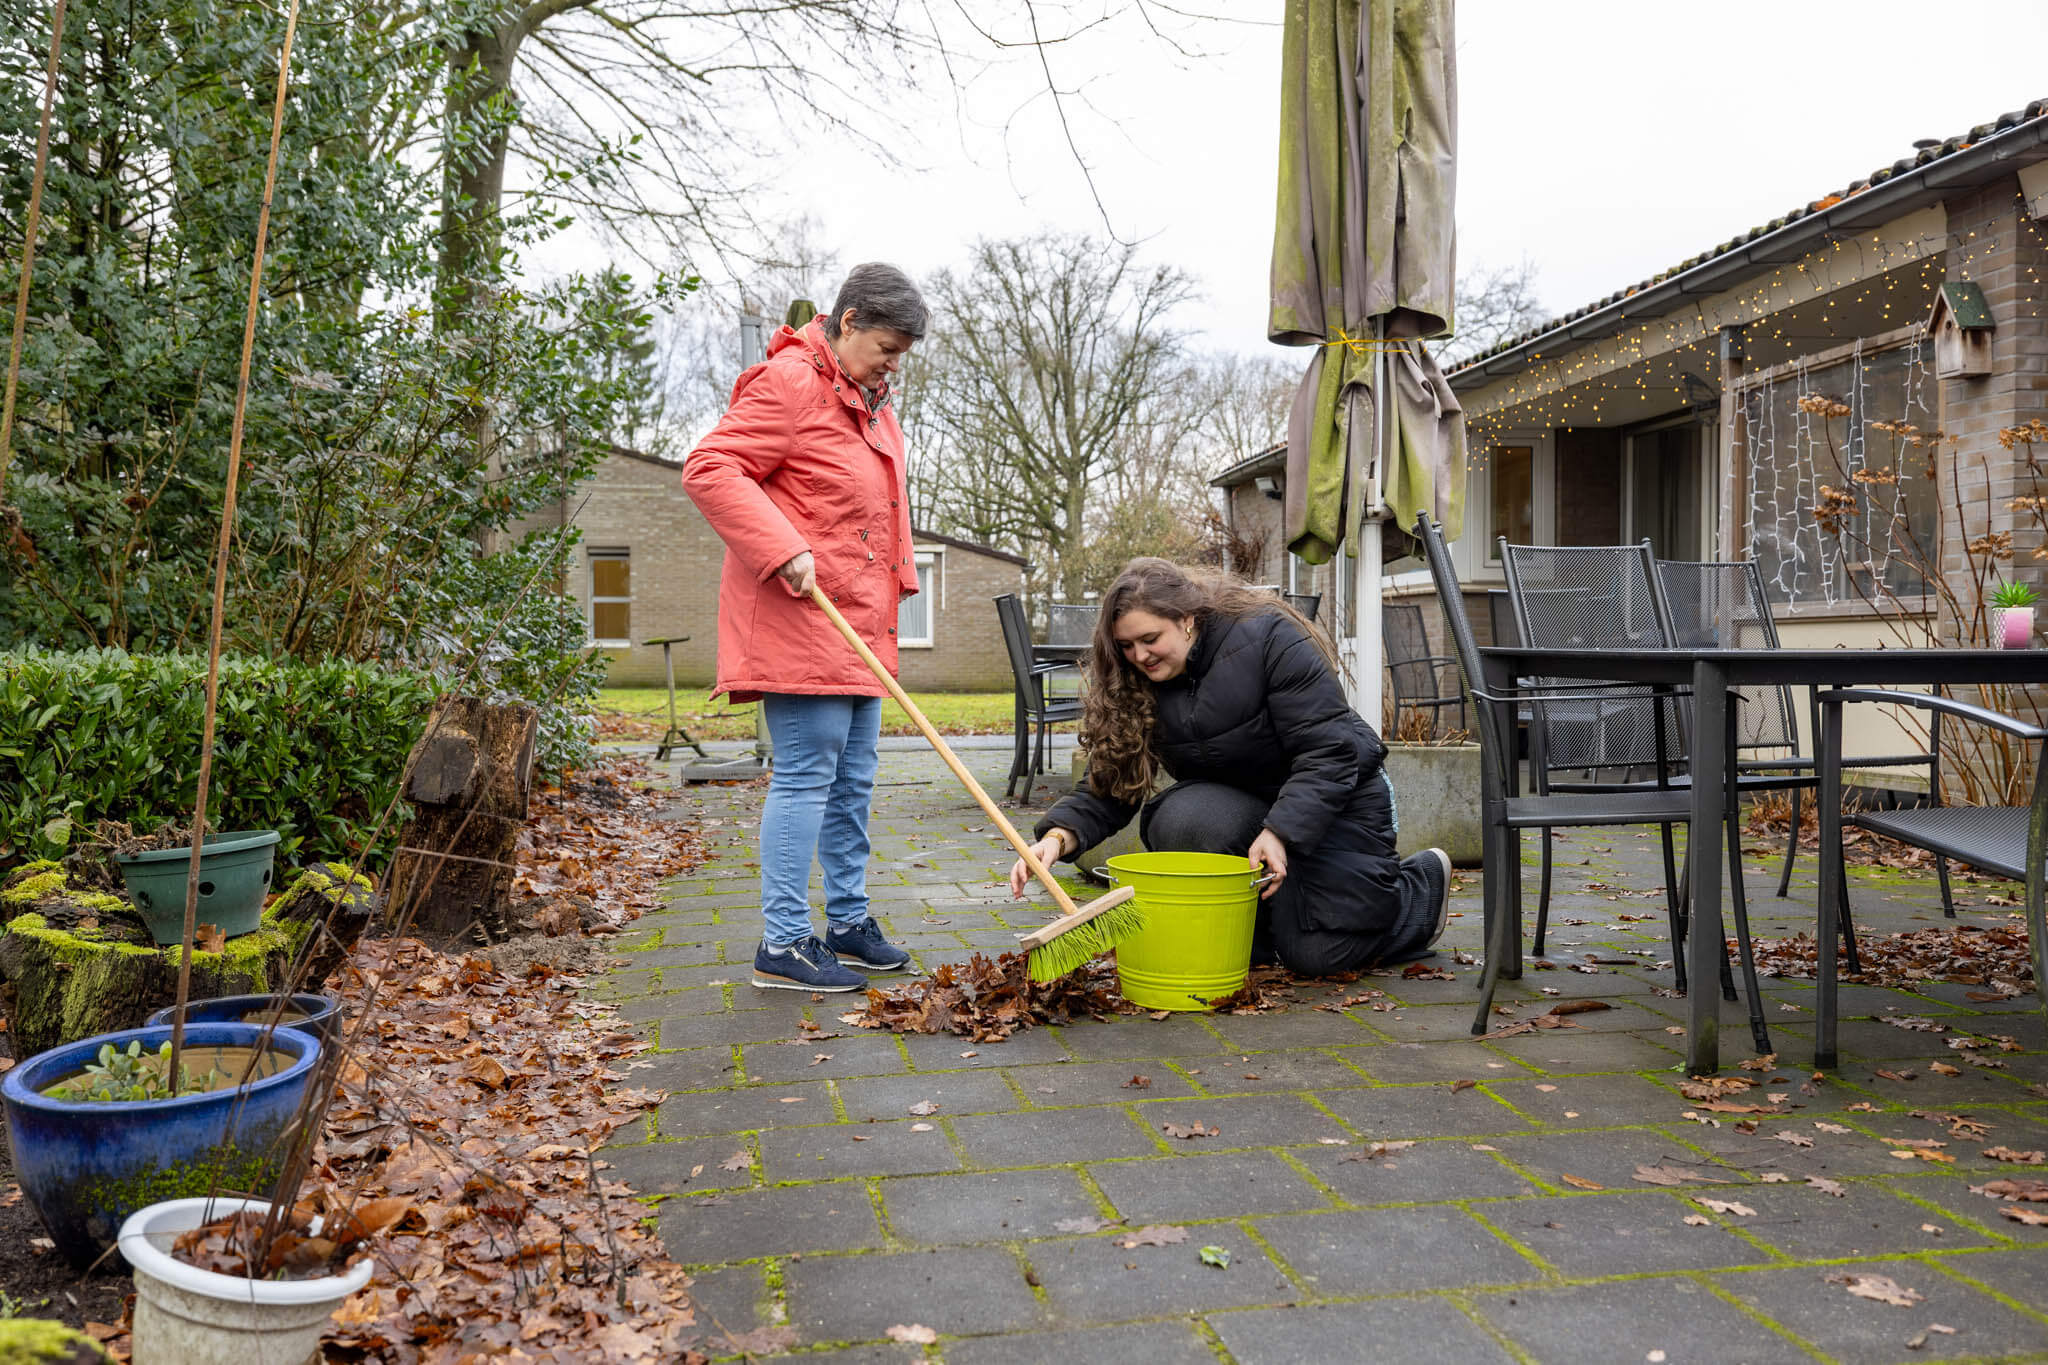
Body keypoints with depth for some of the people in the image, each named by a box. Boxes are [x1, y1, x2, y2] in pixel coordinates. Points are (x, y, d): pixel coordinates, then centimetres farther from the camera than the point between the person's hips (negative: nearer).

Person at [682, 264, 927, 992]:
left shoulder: (870, 401, 20)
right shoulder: (789, 384, -11)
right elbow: (709, 470, -19)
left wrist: (895, 582, 20)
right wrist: (783, 551, -26)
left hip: (856, 622, 10)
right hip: (798, 620, -10)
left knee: (853, 779, 14)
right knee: (806, 774, -9)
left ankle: (849, 920, 25)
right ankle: (783, 944, -2)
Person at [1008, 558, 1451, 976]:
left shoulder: (1269, 638, -24)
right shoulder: (1136, 687, -8)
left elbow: (1328, 752, -26)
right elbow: (1110, 784, -11)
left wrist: (1279, 834, -36)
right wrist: (1058, 836, -30)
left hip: (1338, 797, -4)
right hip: (1246, 803, 4)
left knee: (1316, 954, -9)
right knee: (1178, 820, -29)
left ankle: (1426, 877, 20)